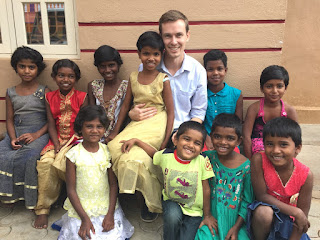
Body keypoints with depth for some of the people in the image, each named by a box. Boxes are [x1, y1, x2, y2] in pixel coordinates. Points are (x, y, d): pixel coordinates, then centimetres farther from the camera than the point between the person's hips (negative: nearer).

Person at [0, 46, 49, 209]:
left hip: (39, 133, -4)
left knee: (28, 157, -32)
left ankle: (31, 198, -12)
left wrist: (36, 135, -16)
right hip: (16, 134, 4)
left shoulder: (44, 92, 3)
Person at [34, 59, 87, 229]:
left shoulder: (81, 97, -2)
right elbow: (51, 124, 3)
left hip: (76, 139, -3)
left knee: (60, 162, -29)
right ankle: (42, 209, -10)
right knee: (45, 162, -23)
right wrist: (57, 145, -11)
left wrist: (68, 144, -15)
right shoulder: (50, 98, 8)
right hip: (57, 140, 3)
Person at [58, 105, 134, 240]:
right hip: (81, 209, -2)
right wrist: (85, 218, -12)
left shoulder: (107, 151, -3)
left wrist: (110, 214, -8)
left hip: (107, 207, 2)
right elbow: (71, 190, -7)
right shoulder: (74, 155, -10)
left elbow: (113, 184, 0)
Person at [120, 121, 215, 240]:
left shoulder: (202, 161, -19)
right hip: (172, 202, 1)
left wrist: (207, 216, -1)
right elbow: (154, 153, 11)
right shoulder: (166, 156, -14)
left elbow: (206, 190, -9)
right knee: (173, 216, -30)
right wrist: (135, 141, 1)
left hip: (194, 210, -1)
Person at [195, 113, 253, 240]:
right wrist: (206, 215, -6)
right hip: (211, 218, 0)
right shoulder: (207, 157, -6)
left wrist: (236, 227, -8)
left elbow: (247, 201, -4)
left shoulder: (246, 166, -10)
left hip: (234, 220, 0)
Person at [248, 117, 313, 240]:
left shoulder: (306, 175, -17)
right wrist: (296, 212, -22)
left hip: (289, 220, 2)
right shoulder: (259, 160, -23)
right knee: (264, 212, -34)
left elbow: (303, 215, -11)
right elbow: (262, 195, -20)